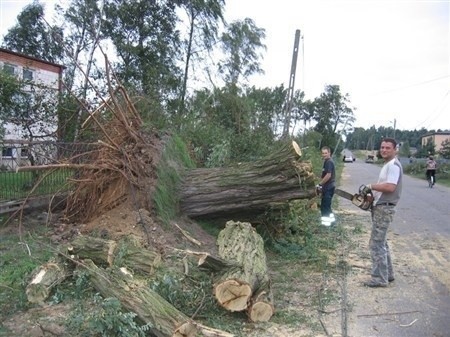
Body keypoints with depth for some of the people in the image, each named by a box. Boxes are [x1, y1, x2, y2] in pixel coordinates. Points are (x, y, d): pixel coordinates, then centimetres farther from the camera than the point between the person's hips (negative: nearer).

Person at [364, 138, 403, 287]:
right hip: (380, 208, 11)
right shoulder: (388, 165, 17)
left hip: (384, 209, -11)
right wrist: (373, 195, 6)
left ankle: (380, 278, 1)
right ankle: (387, 274, 28)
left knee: (376, 244, -7)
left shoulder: (393, 165, -16)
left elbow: (390, 187, -28)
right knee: (381, 243, 18)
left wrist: (371, 186, -16)